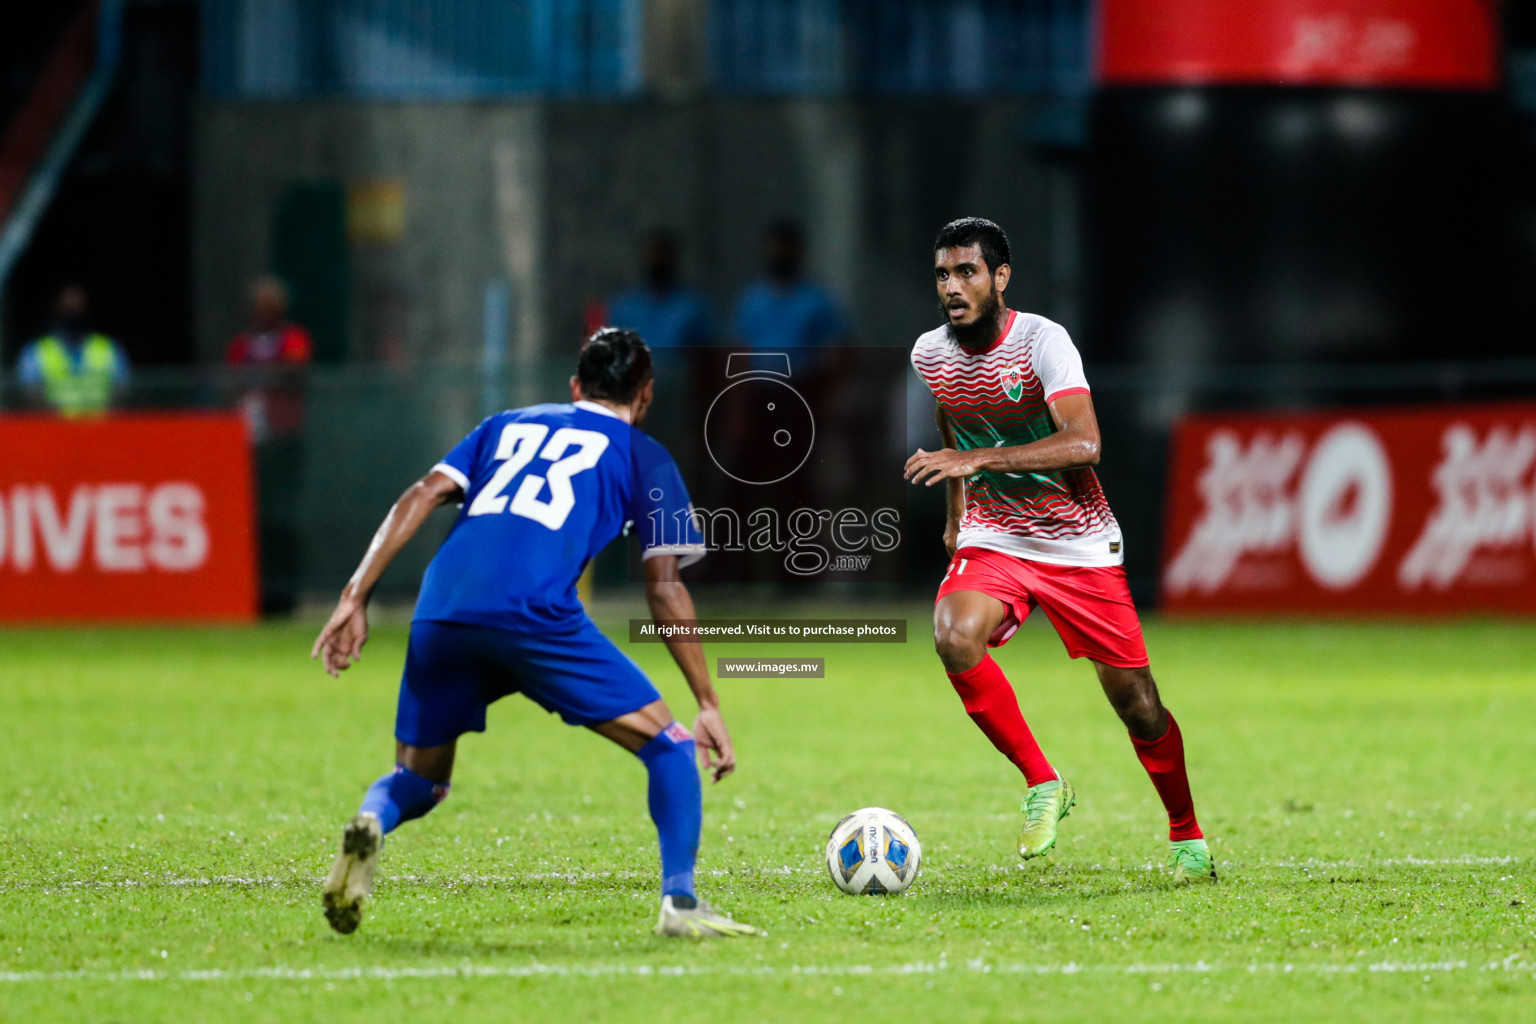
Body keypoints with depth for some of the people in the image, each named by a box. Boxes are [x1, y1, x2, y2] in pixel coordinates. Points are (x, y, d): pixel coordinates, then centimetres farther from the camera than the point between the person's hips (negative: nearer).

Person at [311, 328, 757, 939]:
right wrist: (708, 705, 17)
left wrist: (355, 599, 12)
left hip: (441, 613, 4)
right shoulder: (644, 458, 21)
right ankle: (679, 902, -9)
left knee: (419, 779, 22)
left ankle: (369, 825, -12)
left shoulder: (508, 426, 31)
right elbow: (665, 589, 14)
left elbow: (420, 498, 16)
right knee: (668, 746, 9)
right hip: (533, 614, -4)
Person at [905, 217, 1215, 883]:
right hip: (991, 540, 3)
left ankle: (1188, 836, 24)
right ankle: (1041, 784, -13)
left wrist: (977, 460, -36)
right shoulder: (929, 354, 0)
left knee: (1135, 701, 0)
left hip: (1079, 543, -3)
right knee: (955, 637, -29)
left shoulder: (1042, 341, -17)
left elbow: (1083, 443, -30)